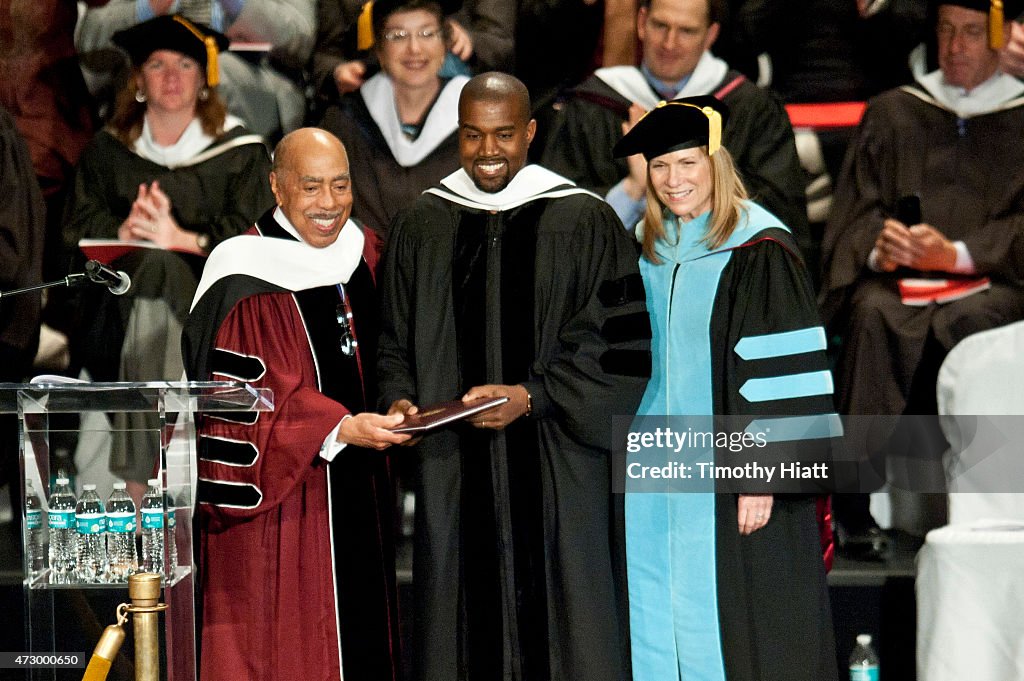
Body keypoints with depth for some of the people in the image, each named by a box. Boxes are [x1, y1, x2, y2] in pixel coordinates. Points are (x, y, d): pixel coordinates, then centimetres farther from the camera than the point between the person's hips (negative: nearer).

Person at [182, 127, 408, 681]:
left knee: (362, 634, 11)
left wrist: (385, 415, 6)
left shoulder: (360, 252, 9)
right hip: (278, 503, -7)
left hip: (357, 489, 7)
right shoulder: (246, 277, -13)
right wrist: (340, 428, -27)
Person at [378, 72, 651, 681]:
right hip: (454, 482, 3)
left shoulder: (586, 223, 0)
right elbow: (394, 341, 15)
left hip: (558, 480, -2)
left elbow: (621, 347, -4)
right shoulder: (421, 227, 10)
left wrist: (533, 397, -15)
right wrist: (399, 400, -5)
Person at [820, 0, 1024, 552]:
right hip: (899, 277, 1)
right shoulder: (894, 112, 20)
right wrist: (878, 245, -11)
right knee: (874, 315, -34)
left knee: (964, 322, -37)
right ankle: (853, 504, -38)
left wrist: (957, 254, -13)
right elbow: (856, 208, 12)